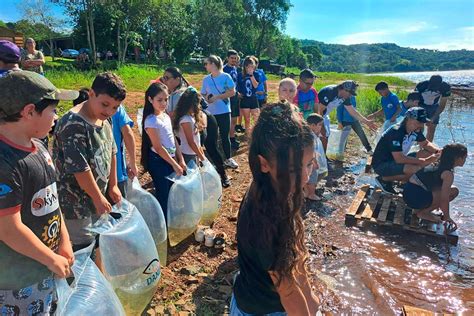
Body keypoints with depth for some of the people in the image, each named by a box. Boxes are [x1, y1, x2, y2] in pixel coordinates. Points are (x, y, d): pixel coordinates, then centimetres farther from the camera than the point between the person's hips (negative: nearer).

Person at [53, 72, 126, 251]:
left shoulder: (104, 119, 3)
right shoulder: (74, 124, -25)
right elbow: (79, 168, -24)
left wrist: (113, 185, 12)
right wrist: (99, 197, -15)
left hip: (97, 196, 8)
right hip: (76, 203, -8)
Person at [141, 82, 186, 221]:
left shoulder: (166, 116, 6)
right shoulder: (151, 121, -19)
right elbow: (158, 148, -20)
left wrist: (180, 160, 9)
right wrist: (174, 164, -15)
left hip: (170, 159, 8)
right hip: (159, 161, -8)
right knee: (163, 195, 1)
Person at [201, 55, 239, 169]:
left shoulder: (226, 76, -5)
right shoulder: (206, 79, 6)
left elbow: (232, 92, -10)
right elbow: (203, 95, 9)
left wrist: (216, 97, -15)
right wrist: (206, 98, -15)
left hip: (224, 111, -3)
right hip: (210, 112, 3)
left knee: (225, 136, 6)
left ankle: (228, 159, 19)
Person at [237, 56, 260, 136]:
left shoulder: (256, 74, 1)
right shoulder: (240, 75, 2)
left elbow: (255, 85, -12)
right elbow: (237, 86, 8)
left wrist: (251, 75, -16)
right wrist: (238, 93, -7)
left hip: (253, 99, 0)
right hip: (244, 99, 0)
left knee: (257, 119, -4)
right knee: (247, 120, 7)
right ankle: (248, 135, 17)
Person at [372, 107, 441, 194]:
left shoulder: (416, 130, -2)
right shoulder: (396, 132, -28)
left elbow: (425, 144, 14)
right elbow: (399, 159, -34)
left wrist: (438, 150, -8)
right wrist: (424, 161, -30)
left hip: (396, 160, 9)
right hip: (382, 164, -9)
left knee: (429, 153, -3)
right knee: (415, 169, -31)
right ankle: (384, 179, -8)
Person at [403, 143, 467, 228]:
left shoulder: (442, 165, 13)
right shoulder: (448, 174, -14)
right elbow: (444, 199, -17)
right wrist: (447, 217, -5)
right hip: (415, 196, -9)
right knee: (453, 191, -5)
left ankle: (423, 209, 12)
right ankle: (423, 212, -1)